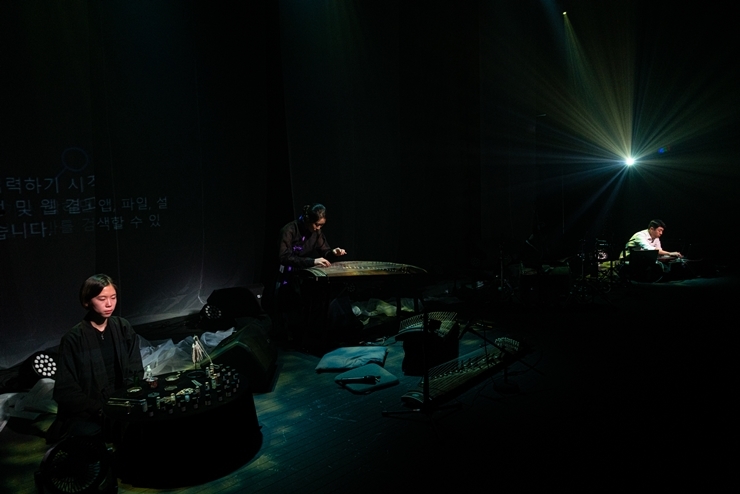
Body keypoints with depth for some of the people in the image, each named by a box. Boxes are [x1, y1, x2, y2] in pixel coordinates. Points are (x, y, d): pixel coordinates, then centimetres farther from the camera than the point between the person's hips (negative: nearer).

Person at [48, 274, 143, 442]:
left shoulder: (124, 328, 4)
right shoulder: (74, 339, -6)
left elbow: (135, 372, 6)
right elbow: (65, 391, -7)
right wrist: (101, 410, -19)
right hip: (86, 414, -3)